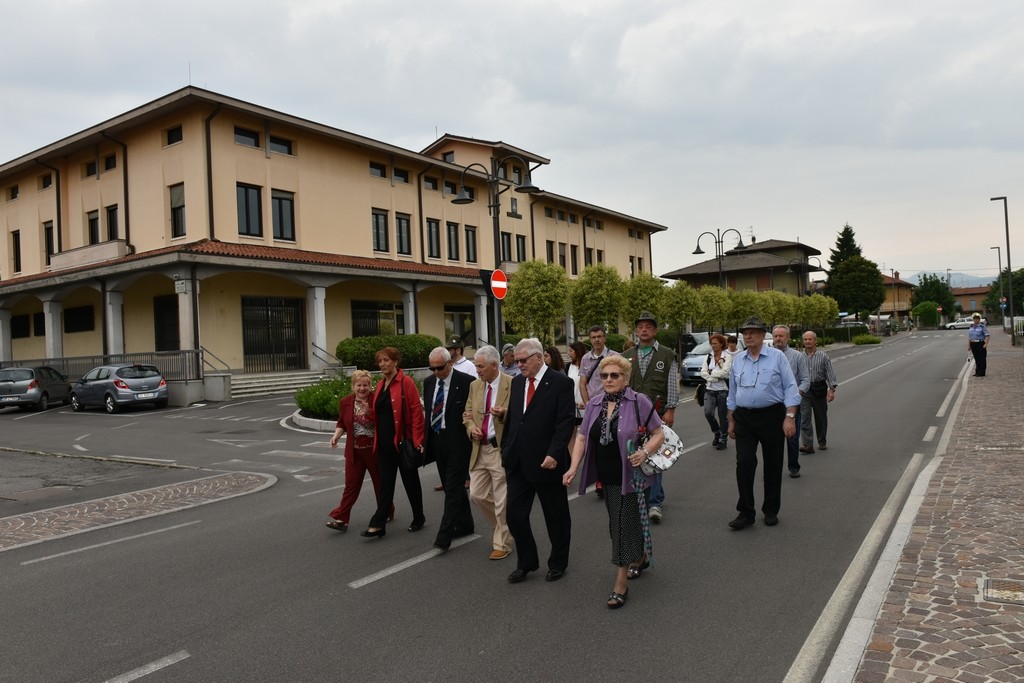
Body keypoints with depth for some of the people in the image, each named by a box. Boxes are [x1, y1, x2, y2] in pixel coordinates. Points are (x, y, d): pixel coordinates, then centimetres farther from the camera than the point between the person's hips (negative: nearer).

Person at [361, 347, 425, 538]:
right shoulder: (380, 385, 10)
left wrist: (417, 440, -17)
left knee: (410, 481, 8)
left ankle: (419, 518, 23)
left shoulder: (406, 382, -11)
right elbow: (378, 413, 15)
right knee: (385, 484, 6)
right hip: (384, 443, 6)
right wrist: (376, 438, 11)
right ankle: (378, 524, 6)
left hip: (403, 442, -6)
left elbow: (416, 411, -14)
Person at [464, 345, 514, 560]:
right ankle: (502, 527, 35)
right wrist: (471, 428, -4)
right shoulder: (475, 385, 9)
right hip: (480, 449, 7)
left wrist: (504, 413, -29)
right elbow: (468, 413, 16)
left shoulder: (512, 384, -11)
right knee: (477, 495, 11)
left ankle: (502, 544, 19)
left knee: (501, 500, 2)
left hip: (502, 450, -6)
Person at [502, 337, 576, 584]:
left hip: (546, 462, -5)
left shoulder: (560, 383, -10)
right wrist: (506, 449, 9)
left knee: (556, 517, 11)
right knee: (515, 515, 6)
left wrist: (554, 454, -22)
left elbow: (565, 423, -15)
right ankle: (526, 562, 25)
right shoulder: (516, 382, 9)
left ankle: (558, 563, 30)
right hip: (518, 463, 5)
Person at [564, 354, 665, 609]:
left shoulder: (639, 401, -10)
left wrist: (645, 452, -24)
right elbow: (582, 437, 5)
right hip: (608, 477, 6)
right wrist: (573, 467, -6)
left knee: (625, 523, -4)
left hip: (633, 476, -5)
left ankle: (620, 585, 5)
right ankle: (641, 557, 45)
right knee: (619, 522, 18)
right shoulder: (594, 404, 5)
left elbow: (659, 433, -6)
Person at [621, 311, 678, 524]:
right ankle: (656, 496, 25)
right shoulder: (626, 356, 11)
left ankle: (654, 503, -4)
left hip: (657, 412, -4)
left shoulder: (667, 355, 3)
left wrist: (670, 410, -8)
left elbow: (672, 385, -1)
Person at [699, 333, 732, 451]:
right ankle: (717, 433, 16)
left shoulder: (727, 357, -4)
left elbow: (724, 372, -17)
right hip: (710, 389, 3)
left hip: (723, 390, -3)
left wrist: (711, 372, -7)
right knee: (708, 413, -10)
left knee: (722, 416, 3)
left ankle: (723, 440, 17)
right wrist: (716, 377, -13)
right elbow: (703, 372, 0)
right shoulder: (708, 357, 9)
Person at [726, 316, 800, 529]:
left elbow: (790, 388, -5)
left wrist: (790, 417, -12)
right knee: (744, 464, -7)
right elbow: (732, 393, 15)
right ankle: (745, 513, 1)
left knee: (773, 465, 8)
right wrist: (731, 421, 14)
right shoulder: (737, 360, 9)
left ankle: (771, 511, 23)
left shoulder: (777, 356, -3)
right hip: (744, 419, 2)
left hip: (772, 416, -2)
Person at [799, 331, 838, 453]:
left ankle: (822, 442, 27)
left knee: (821, 417, 11)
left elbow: (830, 373, -3)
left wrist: (832, 390, -12)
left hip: (819, 389, 0)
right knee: (804, 417, -8)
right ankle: (807, 444, -9)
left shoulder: (823, 356, 0)